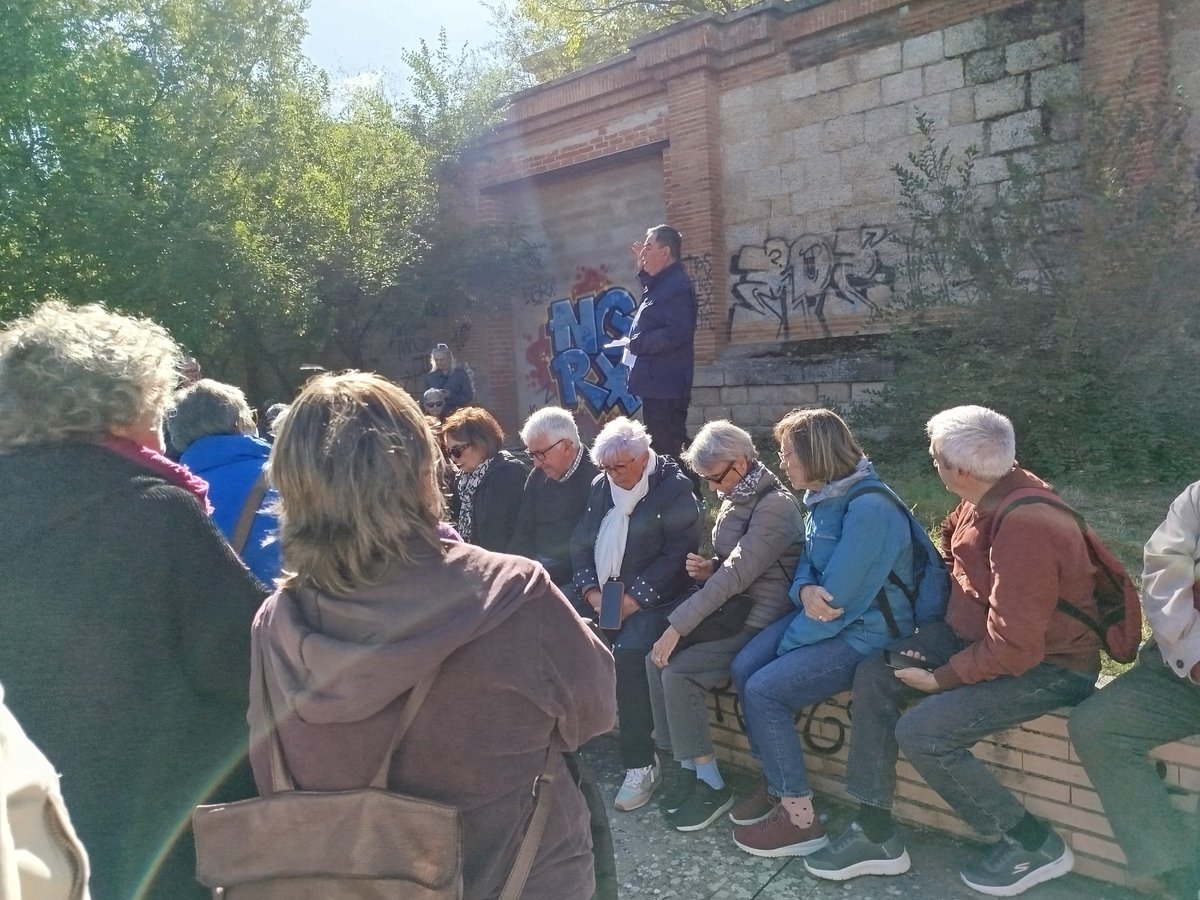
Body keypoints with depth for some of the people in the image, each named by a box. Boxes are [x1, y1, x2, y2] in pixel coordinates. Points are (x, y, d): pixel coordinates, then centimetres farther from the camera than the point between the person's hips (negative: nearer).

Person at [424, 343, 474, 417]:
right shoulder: (430, 376, 13)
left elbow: (469, 397, -3)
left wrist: (451, 396, -17)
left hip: (456, 416, -3)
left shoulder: (461, 374, 1)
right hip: (436, 416, 3)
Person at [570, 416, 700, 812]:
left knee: (628, 652, -31)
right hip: (601, 594, 6)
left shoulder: (674, 487, -6)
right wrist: (591, 590, -7)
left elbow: (679, 552, -13)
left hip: (650, 597, -5)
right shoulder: (601, 487, 12)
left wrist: (634, 598, -18)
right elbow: (580, 544, 10)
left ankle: (641, 765, -16)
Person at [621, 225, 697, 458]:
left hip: (666, 386, -10)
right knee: (659, 445, 18)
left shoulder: (677, 286, -17)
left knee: (666, 448, -6)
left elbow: (675, 333, -27)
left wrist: (635, 343, -16)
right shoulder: (664, 282, 13)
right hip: (657, 383, 10)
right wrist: (643, 271, 22)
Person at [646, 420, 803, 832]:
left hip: (760, 623, -9)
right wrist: (708, 569, -6)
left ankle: (711, 784, -5)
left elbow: (736, 574, -24)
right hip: (731, 611, 9)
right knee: (656, 659, -8)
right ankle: (683, 764, 3)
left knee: (678, 672, -20)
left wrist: (677, 625, -22)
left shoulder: (775, 506, -19)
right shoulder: (736, 500, 9)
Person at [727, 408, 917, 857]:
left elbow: (840, 598, -25)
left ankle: (800, 820, -2)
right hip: (821, 617, 9)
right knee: (743, 669, -5)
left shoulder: (869, 508, -25)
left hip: (865, 633, -9)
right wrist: (805, 591, -17)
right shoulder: (823, 498, 5)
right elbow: (807, 566, 9)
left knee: (764, 690, -17)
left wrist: (786, 646, -13)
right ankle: (774, 782, 12)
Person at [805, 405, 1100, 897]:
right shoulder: (990, 495, -3)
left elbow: (1013, 648, -30)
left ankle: (1034, 844, 3)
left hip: (1048, 665, -9)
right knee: (873, 675, -3)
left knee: (922, 731, -22)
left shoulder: (1024, 529, -31)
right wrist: (931, 641, 12)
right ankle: (875, 833, 4)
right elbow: (958, 561, 16)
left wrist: (942, 678, -17)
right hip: (979, 634, 9)